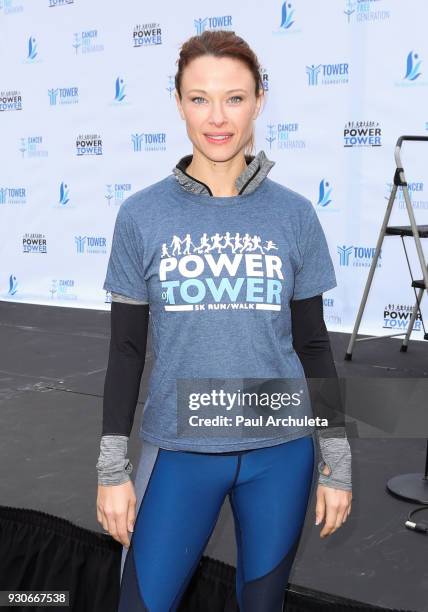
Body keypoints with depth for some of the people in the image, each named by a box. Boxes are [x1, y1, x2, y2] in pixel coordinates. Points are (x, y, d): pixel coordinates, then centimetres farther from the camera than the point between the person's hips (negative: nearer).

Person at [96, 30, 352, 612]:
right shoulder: (141, 215, -4)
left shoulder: (294, 215, -2)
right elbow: (127, 348, 0)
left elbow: (313, 344, 4)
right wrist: (113, 467, -1)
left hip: (281, 449, 1)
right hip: (180, 449, -1)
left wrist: (337, 461, 4)